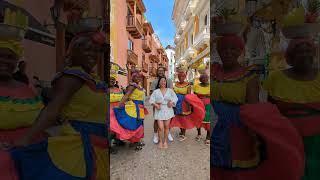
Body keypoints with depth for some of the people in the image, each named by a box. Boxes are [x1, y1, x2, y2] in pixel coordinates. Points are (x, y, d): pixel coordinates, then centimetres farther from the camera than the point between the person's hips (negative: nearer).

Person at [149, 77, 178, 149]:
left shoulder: (170, 90, 5)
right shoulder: (156, 91, 3)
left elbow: (175, 98, 2)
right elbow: (151, 100, -1)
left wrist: (172, 103, -15)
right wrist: (155, 105, -17)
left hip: (168, 110, 1)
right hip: (159, 111, -1)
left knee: (166, 126, 7)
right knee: (160, 127, -4)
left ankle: (165, 141, 25)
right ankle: (160, 141, 18)